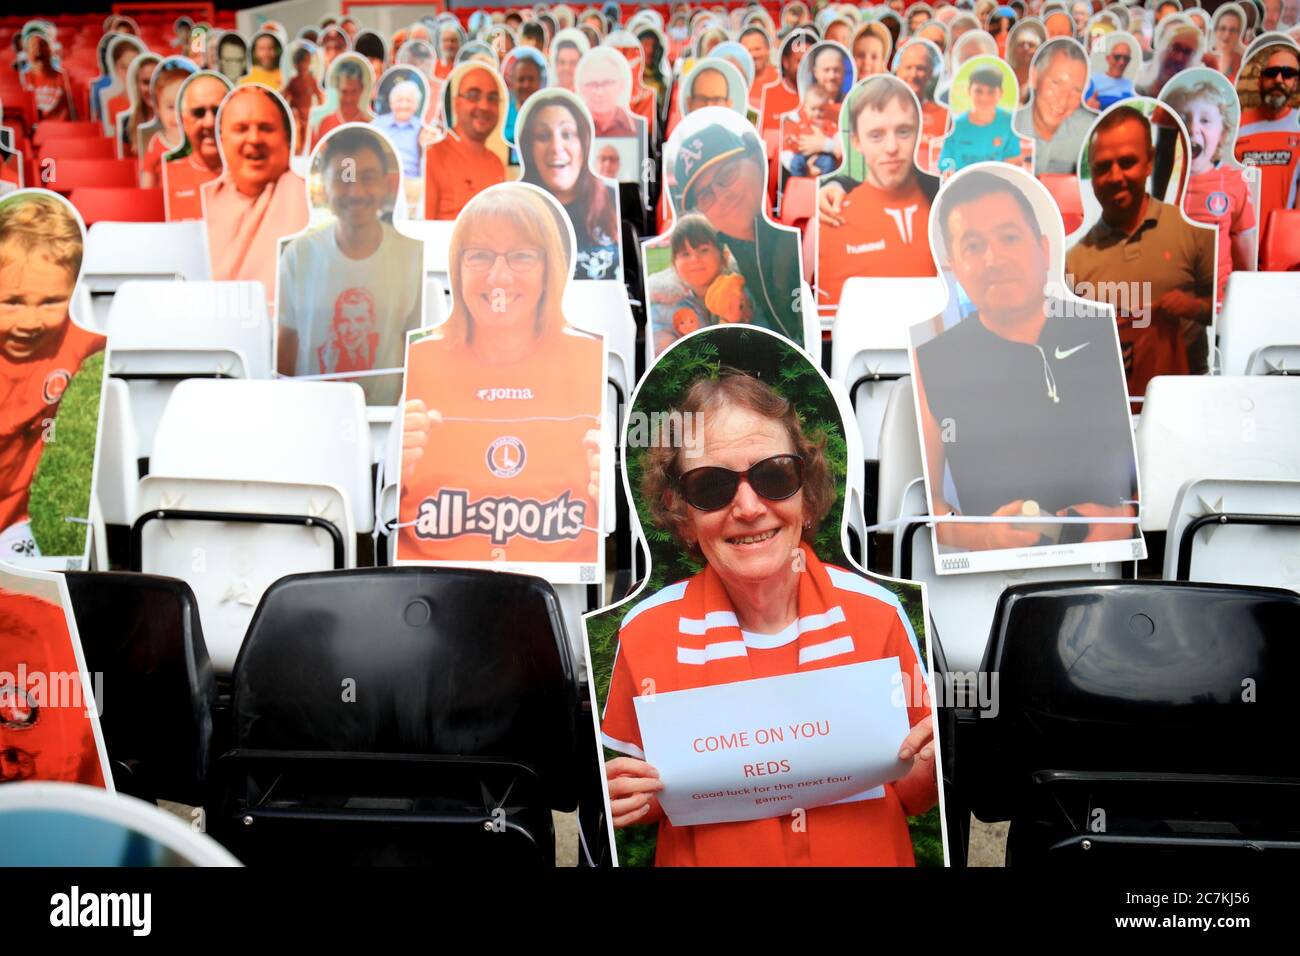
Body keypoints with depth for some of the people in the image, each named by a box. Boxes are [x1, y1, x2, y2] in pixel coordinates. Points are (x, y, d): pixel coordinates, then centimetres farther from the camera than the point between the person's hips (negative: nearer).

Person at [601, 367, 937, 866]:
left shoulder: (877, 613, -9)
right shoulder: (646, 632, -11)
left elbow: (909, 793, 2)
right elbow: (643, 800, 2)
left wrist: (930, 769, -16)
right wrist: (620, 799, -17)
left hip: (869, 853, 1)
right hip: (705, 855, -1)